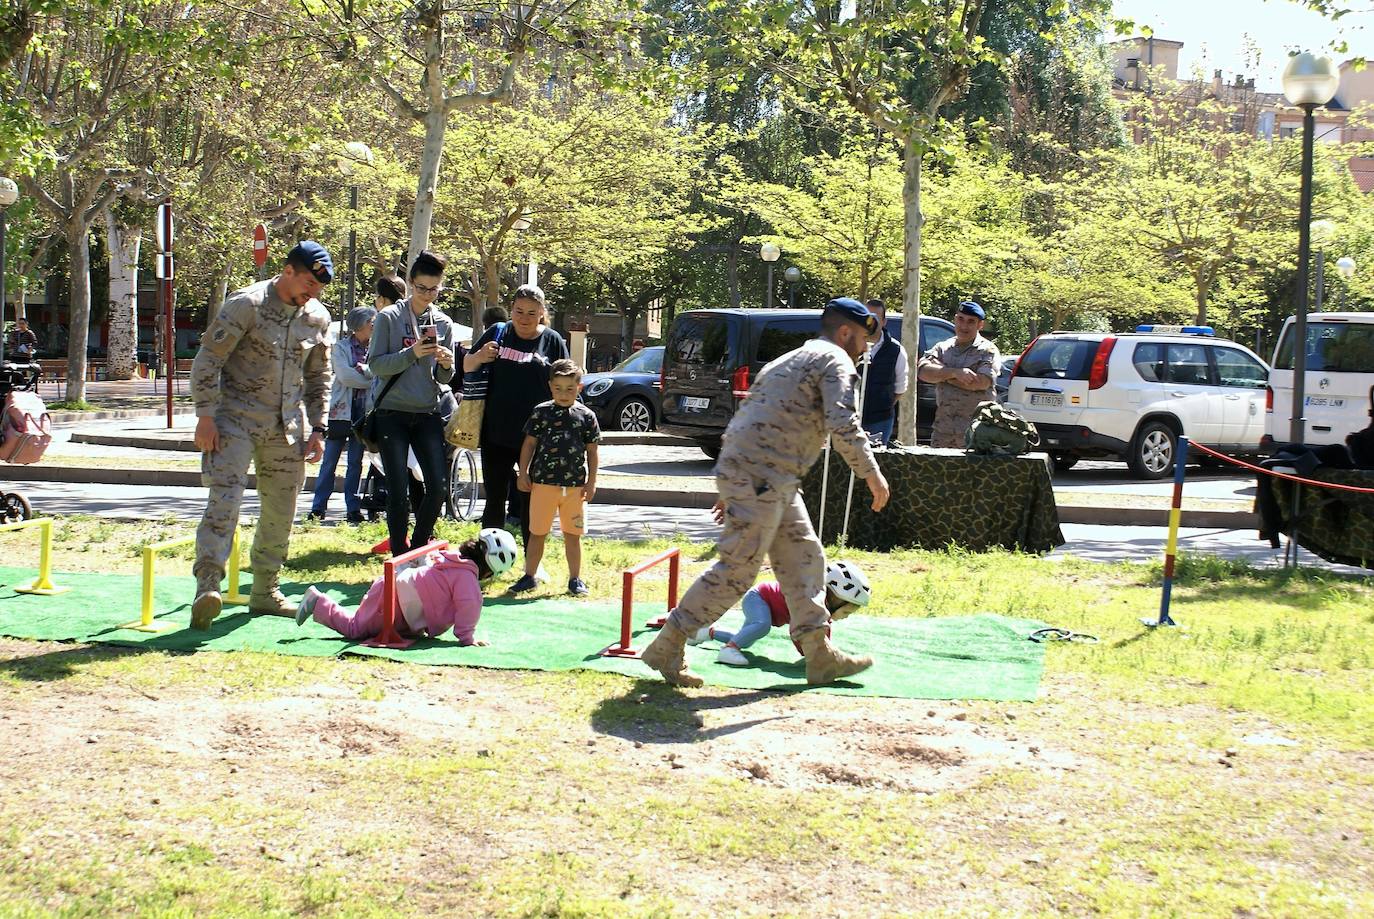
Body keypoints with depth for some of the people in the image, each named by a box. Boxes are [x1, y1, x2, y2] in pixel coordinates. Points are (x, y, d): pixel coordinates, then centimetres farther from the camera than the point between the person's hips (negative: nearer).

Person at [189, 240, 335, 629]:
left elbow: (319, 377, 17)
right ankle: (207, 586, -24)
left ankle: (265, 591, 21)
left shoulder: (318, 317, 7)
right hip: (235, 419, -6)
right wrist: (205, 415, -15)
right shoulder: (246, 304, -10)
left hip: (287, 426, 6)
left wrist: (316, 428, 10)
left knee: (280, 511, 9)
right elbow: (208, 359, -10)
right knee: (224, 499, -18)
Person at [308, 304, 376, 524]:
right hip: (341, 409, -3)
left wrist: (363, 369, -14)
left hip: (364, 410, 3)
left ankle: (353, 509, 7)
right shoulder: (341, 346, 1)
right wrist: (371, 381, -8)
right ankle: (318, 507, 2)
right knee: (330, 461, -1)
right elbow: (345, 376, -11)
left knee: (356, 462, 5)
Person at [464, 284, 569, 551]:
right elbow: (467, 367, 13)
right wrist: (479, 357, -10)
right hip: (496, 435, 1)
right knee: (494, 498, 8)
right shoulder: (497, 333, 4)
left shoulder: (553, 341, 1)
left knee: (530, 502, 7)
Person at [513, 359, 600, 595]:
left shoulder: (586, 416, 1)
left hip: (575, 485, 0)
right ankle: (529, 576, 17)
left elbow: (591, 451, 5)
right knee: (537, 533, 8)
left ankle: (575, 579, 18)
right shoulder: (541, 412, -1)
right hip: (543, 482, 0)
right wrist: (523, 474, 1)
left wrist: (591, 482, 2)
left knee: (572, 534, 9)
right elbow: (529, 443, 4)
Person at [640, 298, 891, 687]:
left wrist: (732, 489, 26)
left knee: (804, 560, 13)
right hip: (762, 478, -10)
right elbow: (843, 424, -18)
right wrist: (872, 475, -11)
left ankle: (820, 655, 15)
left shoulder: (791, 361, 27)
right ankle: (666, 647, -4)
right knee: (737, 570, -8)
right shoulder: (835, 360, -1)